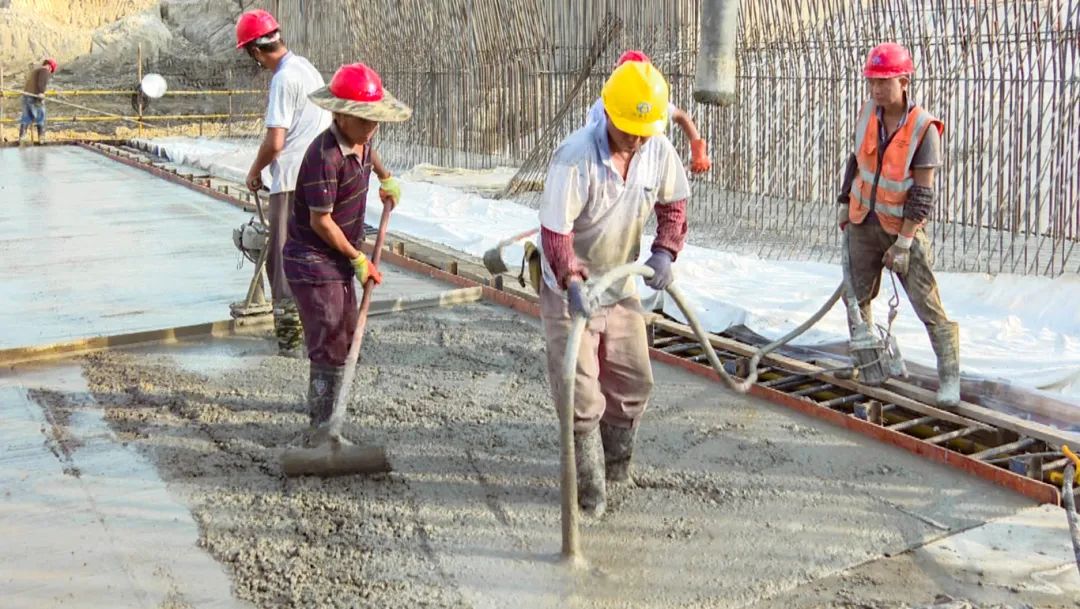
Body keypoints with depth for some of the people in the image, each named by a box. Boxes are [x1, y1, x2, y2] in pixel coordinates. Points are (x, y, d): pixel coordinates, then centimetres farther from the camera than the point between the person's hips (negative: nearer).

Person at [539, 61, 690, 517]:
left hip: (621, 285, 6)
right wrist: (572, 283, -42)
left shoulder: (658, 150, -9)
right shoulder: (575, 158, -28)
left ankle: (616, 463, 38)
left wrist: (665, 249, -8)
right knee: (580, 394, -4)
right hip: (571, 291, -6)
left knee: (633, 381, 15)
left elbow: (673, 202, 8)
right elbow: (555, 231, -28)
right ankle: (588, 488, 11)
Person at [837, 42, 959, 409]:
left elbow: (923, 194, -18)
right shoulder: (868, 113, -3)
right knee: (857, 296, 15)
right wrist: (845, 204, 14)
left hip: (903, 227, -5)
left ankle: (949, 379, 1)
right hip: (863, 223, 6)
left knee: (928, 305, -6)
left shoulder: (924, 128, -19)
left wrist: (903, 243, -20)